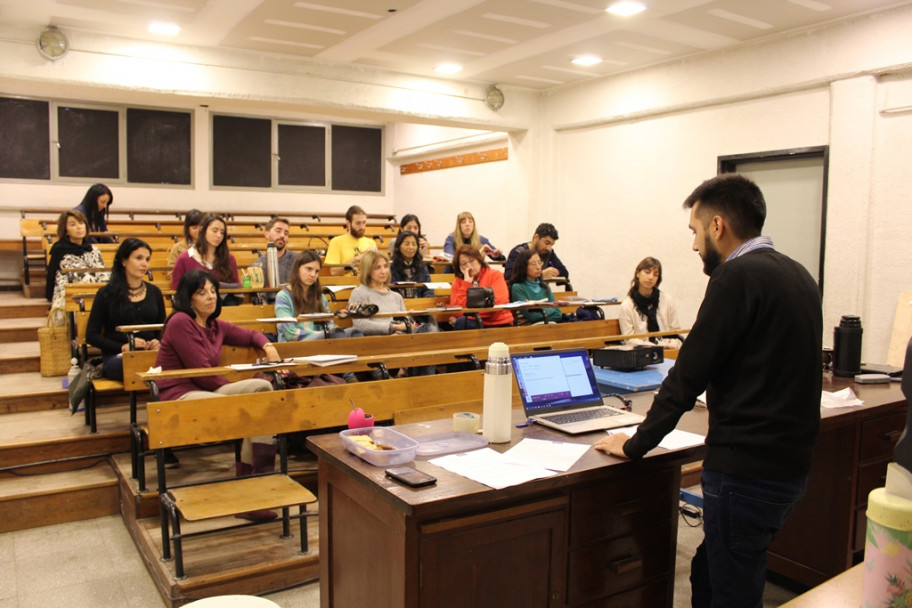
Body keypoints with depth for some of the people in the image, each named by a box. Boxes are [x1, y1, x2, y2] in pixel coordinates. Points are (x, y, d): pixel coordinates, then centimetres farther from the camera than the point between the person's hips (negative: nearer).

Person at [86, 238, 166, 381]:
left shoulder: (154, 292, 16)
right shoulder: (106, 294, 7)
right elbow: (91, 336, 4)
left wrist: (158, 343, -4)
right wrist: (123, 347, -11)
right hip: (117, 357, -3)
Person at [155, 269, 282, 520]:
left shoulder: (215, 326, 15)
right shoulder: (180, 322, -8)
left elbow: (250, 335, 30)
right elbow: (202, 373, -12)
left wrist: (267, 346, 7)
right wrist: (238, 392, -5)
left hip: (206, 392, 8)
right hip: (178, 397, -8)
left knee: (263, 387, -15)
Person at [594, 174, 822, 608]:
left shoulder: (736, 277, -16)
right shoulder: (796, 275, 11)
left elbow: (689, 376, -17)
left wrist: (634, 445, -7)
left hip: (746, 470, -9)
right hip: (790, 463, 9)